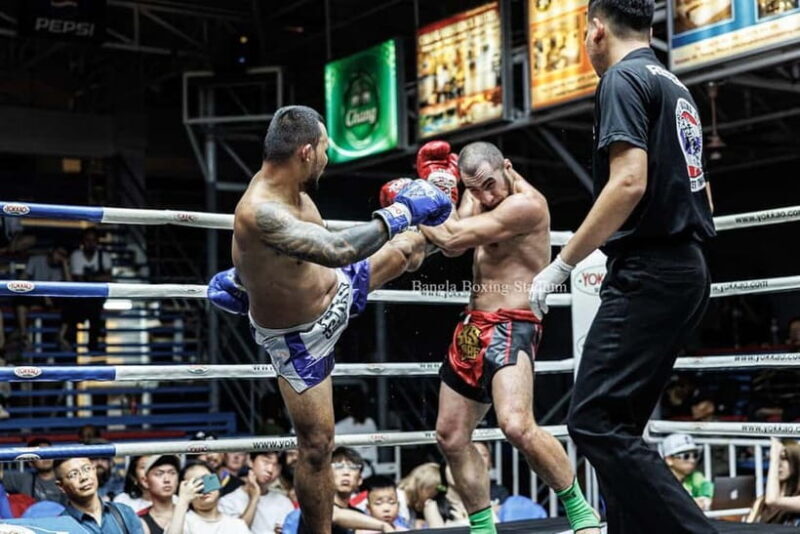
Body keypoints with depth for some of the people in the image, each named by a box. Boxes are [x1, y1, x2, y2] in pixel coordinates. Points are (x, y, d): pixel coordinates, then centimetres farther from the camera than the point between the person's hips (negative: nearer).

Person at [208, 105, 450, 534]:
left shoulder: (284, 183, -13)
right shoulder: (261, 213, -43)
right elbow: (338, 250, -53)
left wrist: (242, 278, 26)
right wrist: (400, 212, -41)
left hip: (336, 290, 8)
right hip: (299, 338, -7)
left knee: (409, 248, 20)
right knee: (315, 446, 0)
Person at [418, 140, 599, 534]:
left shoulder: (524, 204, -19)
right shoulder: (484, 194, 11)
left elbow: (453, 237, -21)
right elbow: (450, 246, 7)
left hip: (510, 328, -10)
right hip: (473, 327, 10)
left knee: (517, 427, -29)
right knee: (450, 436, 12)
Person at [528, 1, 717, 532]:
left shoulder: (624, 78, -8)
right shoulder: (676, 86, 19)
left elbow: (629, 181, -20)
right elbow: (697, 188, 22)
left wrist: (561, 266, -17)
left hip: (649, 271, -10)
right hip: (687, 267, 10)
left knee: (594, 422, -13)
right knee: (619, 425, 12)